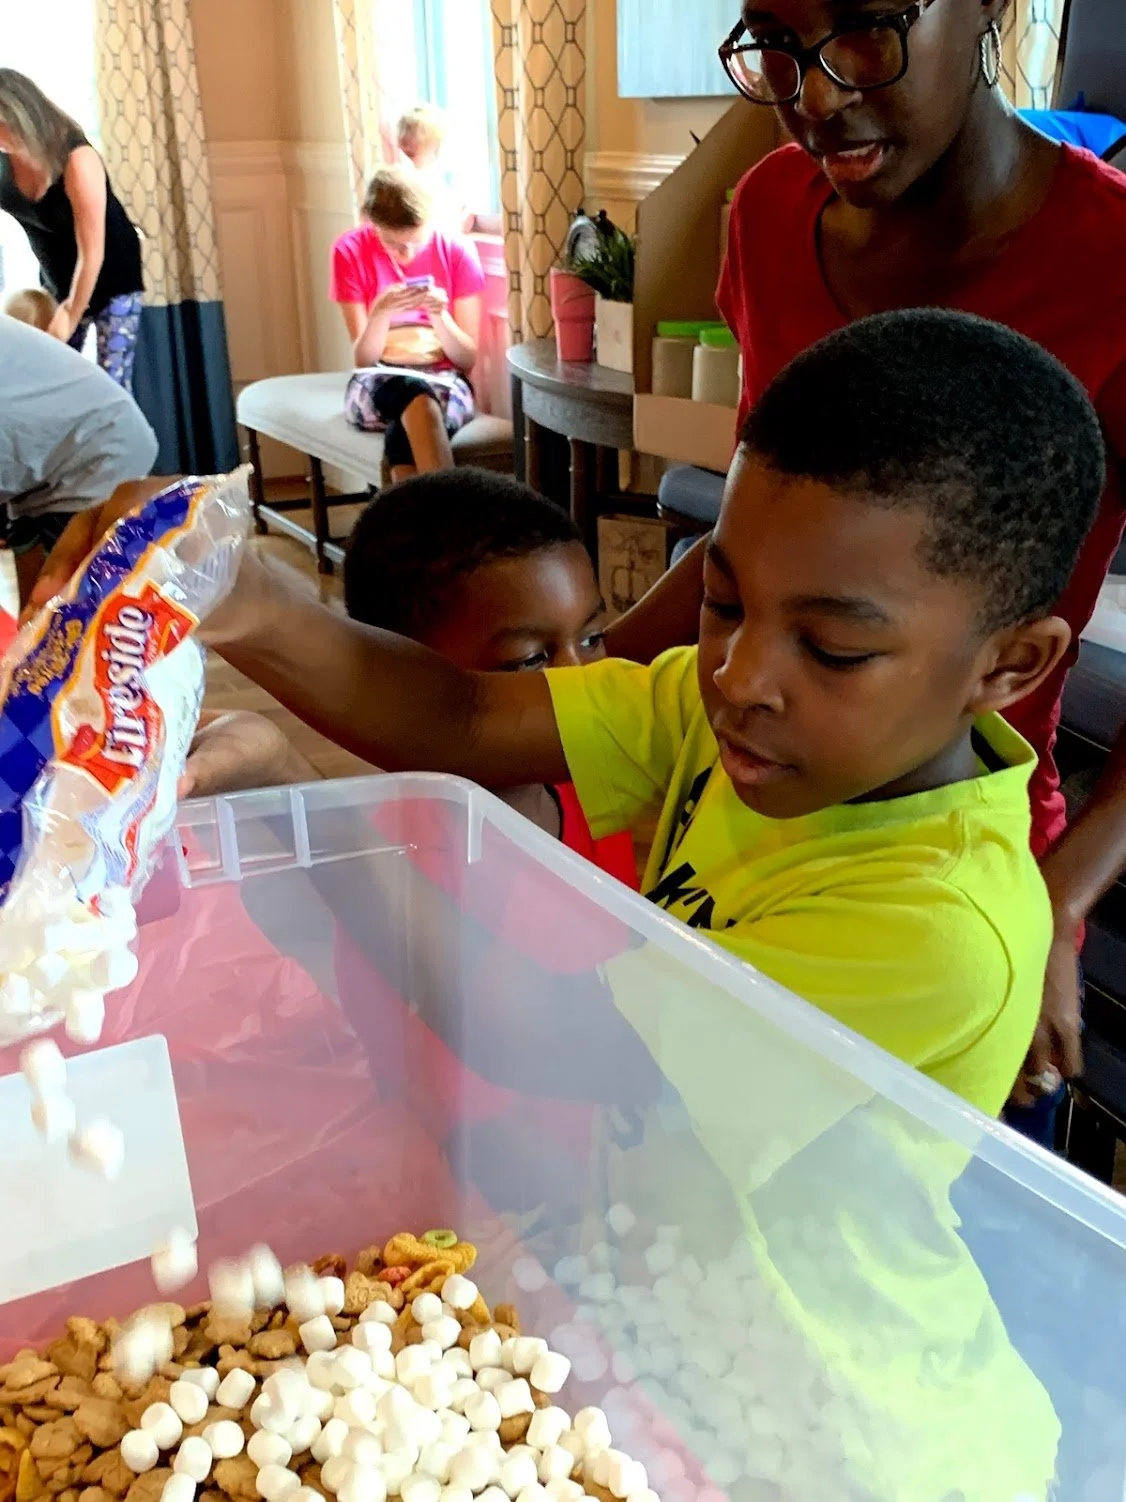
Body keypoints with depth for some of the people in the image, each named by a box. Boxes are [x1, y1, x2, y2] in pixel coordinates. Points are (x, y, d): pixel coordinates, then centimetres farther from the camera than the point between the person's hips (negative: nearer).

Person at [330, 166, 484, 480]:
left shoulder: (456, 251, 1)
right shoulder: (351, 251, 0)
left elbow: (467, 359, 2)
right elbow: (363, 360, -2)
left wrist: (439, 315, -16)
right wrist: (380, 314, -21)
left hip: (445, 383, 1)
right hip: (378, 389, 0)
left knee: (406, 428, -37)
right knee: (413, 393, -39)